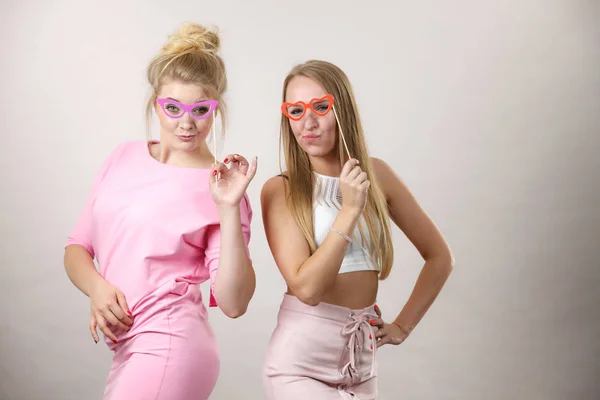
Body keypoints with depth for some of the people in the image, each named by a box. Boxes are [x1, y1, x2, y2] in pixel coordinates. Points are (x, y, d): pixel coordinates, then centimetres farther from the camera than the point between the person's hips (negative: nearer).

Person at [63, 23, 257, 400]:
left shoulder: (217, 185, -7)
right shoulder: (125, 157, 7)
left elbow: (233, 304, -13)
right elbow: (77, 247, 11)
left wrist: (228, 209, -20)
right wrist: (97, 287, -9)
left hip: (169, 347, -5)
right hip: (126, 351, 5)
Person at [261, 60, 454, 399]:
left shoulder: (377, 174, 1)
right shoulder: (280, 190, -8)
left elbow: (440, 256, 10)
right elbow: (307, 288, -18)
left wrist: (404, 326, 6)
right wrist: (349, 210, -22)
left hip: (362, 359, 4)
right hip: (301, 360, -4)